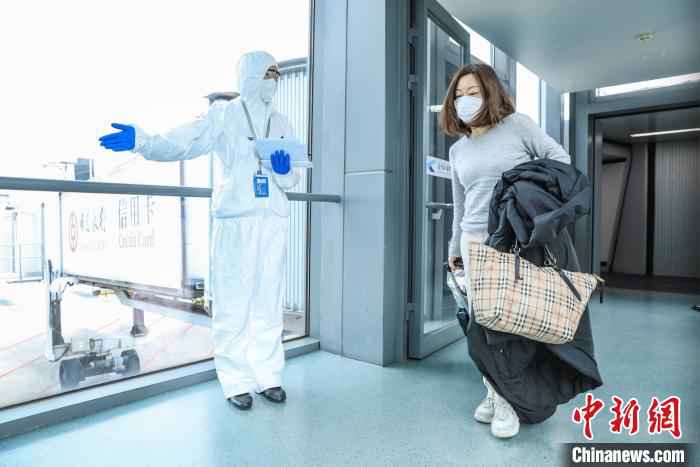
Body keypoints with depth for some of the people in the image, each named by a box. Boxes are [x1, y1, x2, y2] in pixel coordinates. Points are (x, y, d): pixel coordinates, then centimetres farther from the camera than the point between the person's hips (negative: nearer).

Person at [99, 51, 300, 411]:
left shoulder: (281, 123, 18)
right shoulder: (223, 115, 7)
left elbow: (292, 179, 13)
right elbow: (180, 144, -4)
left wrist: (284, 171, -8)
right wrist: (141, 140, -20)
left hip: (273, 219, 4)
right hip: (235, 218, -3)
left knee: (268, 301, 5)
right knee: (233, 301, -4)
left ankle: (267, 376, 15)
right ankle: (236, 381, 8)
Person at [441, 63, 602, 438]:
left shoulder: (517, 125, 3)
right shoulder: (458, 150, 15)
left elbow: (559, 158, 3)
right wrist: (455, 247, 19)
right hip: (477, 241, 4)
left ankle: (508, 397, 14)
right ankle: (499, 393, 18)